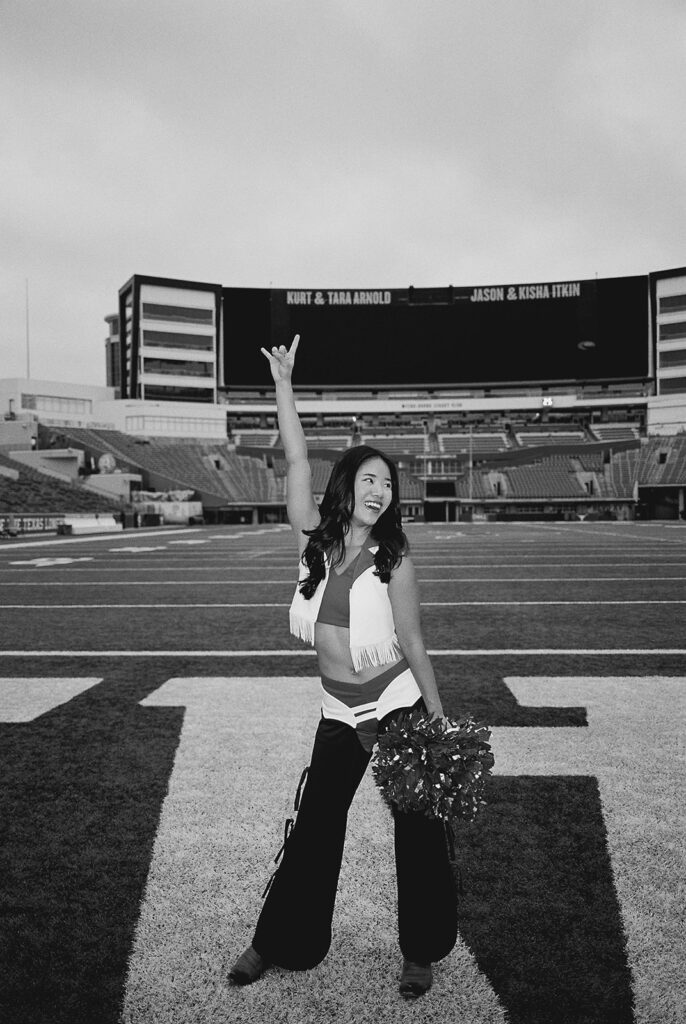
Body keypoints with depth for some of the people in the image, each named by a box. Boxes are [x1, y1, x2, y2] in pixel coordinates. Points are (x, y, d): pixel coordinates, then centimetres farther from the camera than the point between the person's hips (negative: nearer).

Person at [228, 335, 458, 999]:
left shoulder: (393, 559, -9)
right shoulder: (313, 538, -3)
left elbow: (412, 643, -5)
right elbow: (296, 460, -9)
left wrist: (440, 722, -4)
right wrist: (283, 383, -10)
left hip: (400, 707, -2)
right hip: (339, 716, 2)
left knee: (419, 833, 9)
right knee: (313, 830, 12)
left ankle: (420, 953, 31)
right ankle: (278, 943, 33)